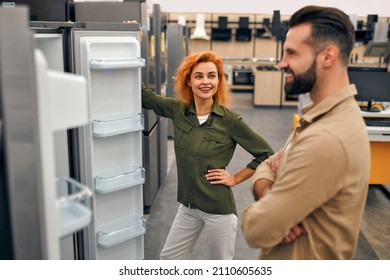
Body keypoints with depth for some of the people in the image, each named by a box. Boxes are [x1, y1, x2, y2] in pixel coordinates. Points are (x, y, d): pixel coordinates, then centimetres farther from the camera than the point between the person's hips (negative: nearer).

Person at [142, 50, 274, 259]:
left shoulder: (230, 120, -16)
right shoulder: (178, 110, -4)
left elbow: (266, 155, -9)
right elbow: (145, 97, 6)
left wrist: (235, 179, -9)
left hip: (219, 209, -4)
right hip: (188, 206, 5)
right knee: (168, 258, 17)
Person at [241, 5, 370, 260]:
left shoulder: (325, 140, -33)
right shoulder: (330, 115, 1)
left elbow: (256, 231, -30)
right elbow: (267, 166, 2)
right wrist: (269, 195, -19)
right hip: (292, 259, 8)